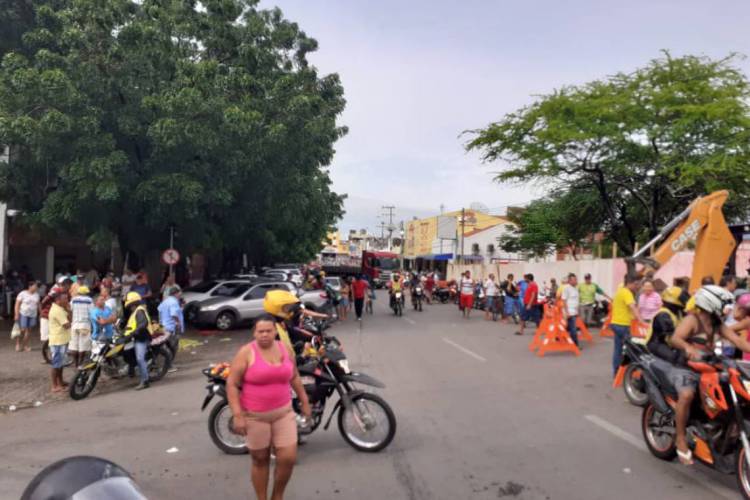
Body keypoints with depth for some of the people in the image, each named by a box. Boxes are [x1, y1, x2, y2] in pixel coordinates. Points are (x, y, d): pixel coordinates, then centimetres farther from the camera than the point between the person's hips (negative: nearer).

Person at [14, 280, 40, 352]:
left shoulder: (36, 294, 6)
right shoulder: (22, 294, -8)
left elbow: (38, 304, 13)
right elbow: (17, 304, -7)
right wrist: (16, 315, -12)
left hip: (33, 315, 4)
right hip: (23, 314, -4)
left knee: (29, 330, 5)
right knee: (23, 330, -9)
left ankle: (25, 345, 14)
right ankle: (18, 344, 10)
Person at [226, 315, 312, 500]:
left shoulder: (286, 349, 2)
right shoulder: (246, 353, -11)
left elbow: (294, 377, 15)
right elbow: (232, 384, -11)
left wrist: (304, 401, 17)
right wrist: (237, 415, -16)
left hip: (284, 412, 3)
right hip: (255, 416, -3)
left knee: (288, 458, 0)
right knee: (260, 460, 10)